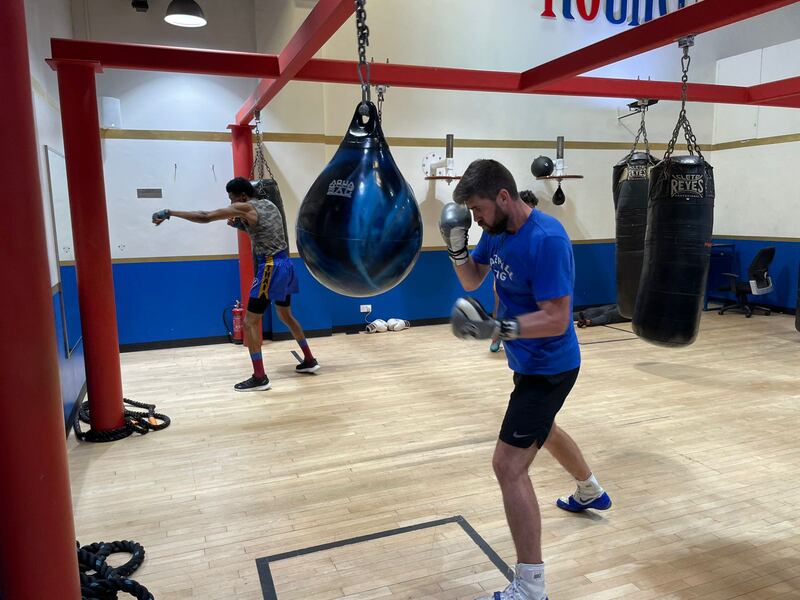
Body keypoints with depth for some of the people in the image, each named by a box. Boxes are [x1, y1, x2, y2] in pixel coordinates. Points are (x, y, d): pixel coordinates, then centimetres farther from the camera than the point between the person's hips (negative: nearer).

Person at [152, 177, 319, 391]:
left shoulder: (244, 208, -9)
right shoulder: (269, 205, 15)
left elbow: (204, 217, -12)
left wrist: (169, 213, -6)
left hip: (271, 267, -9)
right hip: (284, 264, 9)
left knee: (250, 322, -3)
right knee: (286, 316, 23)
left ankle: (259, 378, -4)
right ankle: (309, 361, 32)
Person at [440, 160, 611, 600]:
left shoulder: (547, 240, -28)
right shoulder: (496, 230, -1)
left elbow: (557, 319, -30)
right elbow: (472, 281, 6)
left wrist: (498, 328, -42)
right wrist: (456, 247, -12)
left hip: (548, 367, -10)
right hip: (532, 361, 10)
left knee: (509, 465, -12)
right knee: (541, 429, 32)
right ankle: (591, 492, 60)